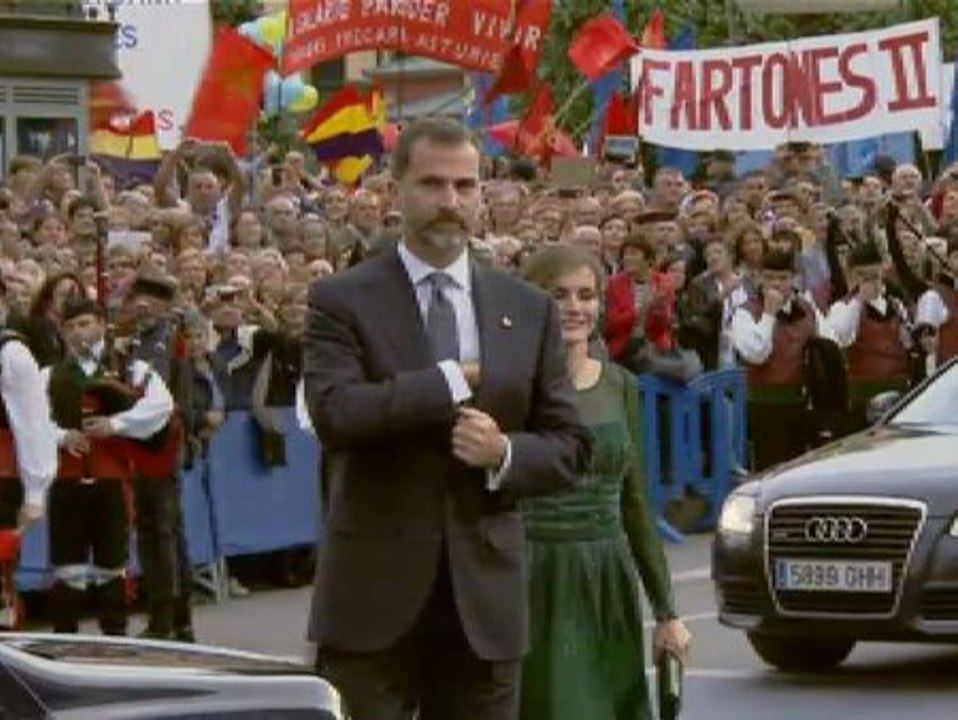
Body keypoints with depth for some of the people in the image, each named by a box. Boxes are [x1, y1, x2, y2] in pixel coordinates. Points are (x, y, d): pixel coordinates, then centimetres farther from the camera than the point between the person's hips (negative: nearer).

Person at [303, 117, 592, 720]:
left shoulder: (529, 309, 11)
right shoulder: (343, 302, -1)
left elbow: (571, 447, 10)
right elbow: (334, 411, -18)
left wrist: (505, 453, -10)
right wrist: (452, 379, -15)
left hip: (485, 597, 4)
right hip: (375, 593, -3)